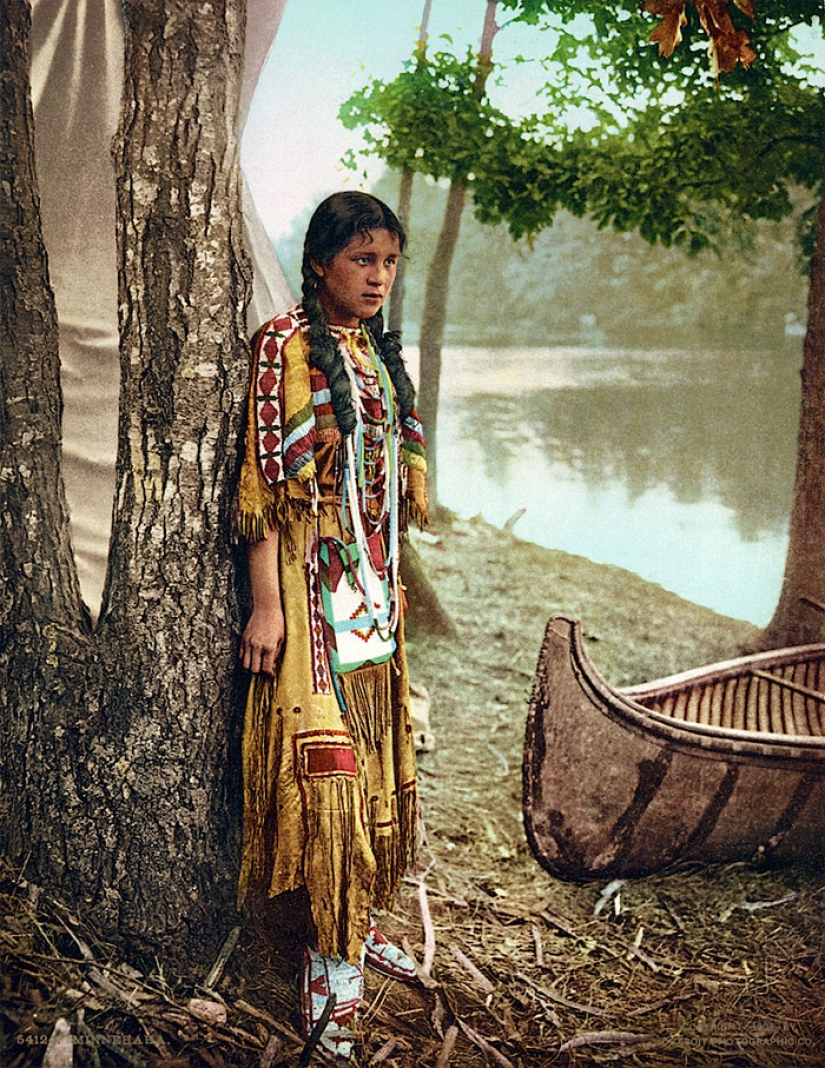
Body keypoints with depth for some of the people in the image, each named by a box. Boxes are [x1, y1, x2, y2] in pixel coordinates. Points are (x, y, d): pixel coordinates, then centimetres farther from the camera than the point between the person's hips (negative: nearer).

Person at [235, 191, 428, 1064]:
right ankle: (331, 954, 9)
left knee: (371, 754, 13)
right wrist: (266, 603, -17)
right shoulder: (286, 344, -10)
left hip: (374, 588, 8)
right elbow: (265, 479, -14)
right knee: (324, 761, -4)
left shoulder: (377, 351, 12)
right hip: (313, 587, -7)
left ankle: (358, 922, 28)